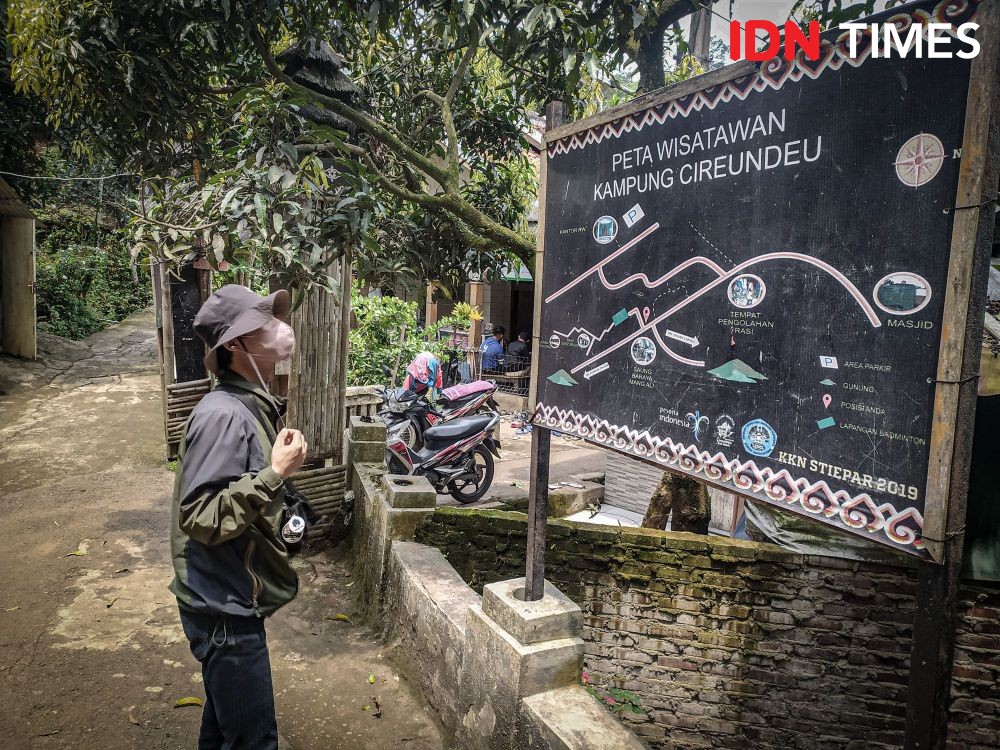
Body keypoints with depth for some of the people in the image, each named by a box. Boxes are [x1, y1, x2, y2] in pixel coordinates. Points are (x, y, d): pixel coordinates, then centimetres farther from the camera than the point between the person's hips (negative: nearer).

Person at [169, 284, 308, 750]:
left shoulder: (254, 405, 4)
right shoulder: (224, 415, -25)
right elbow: (200, 518, -28)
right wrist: (275, 473, -28)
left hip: (233, 601, 9)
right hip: (223, 608, -9)